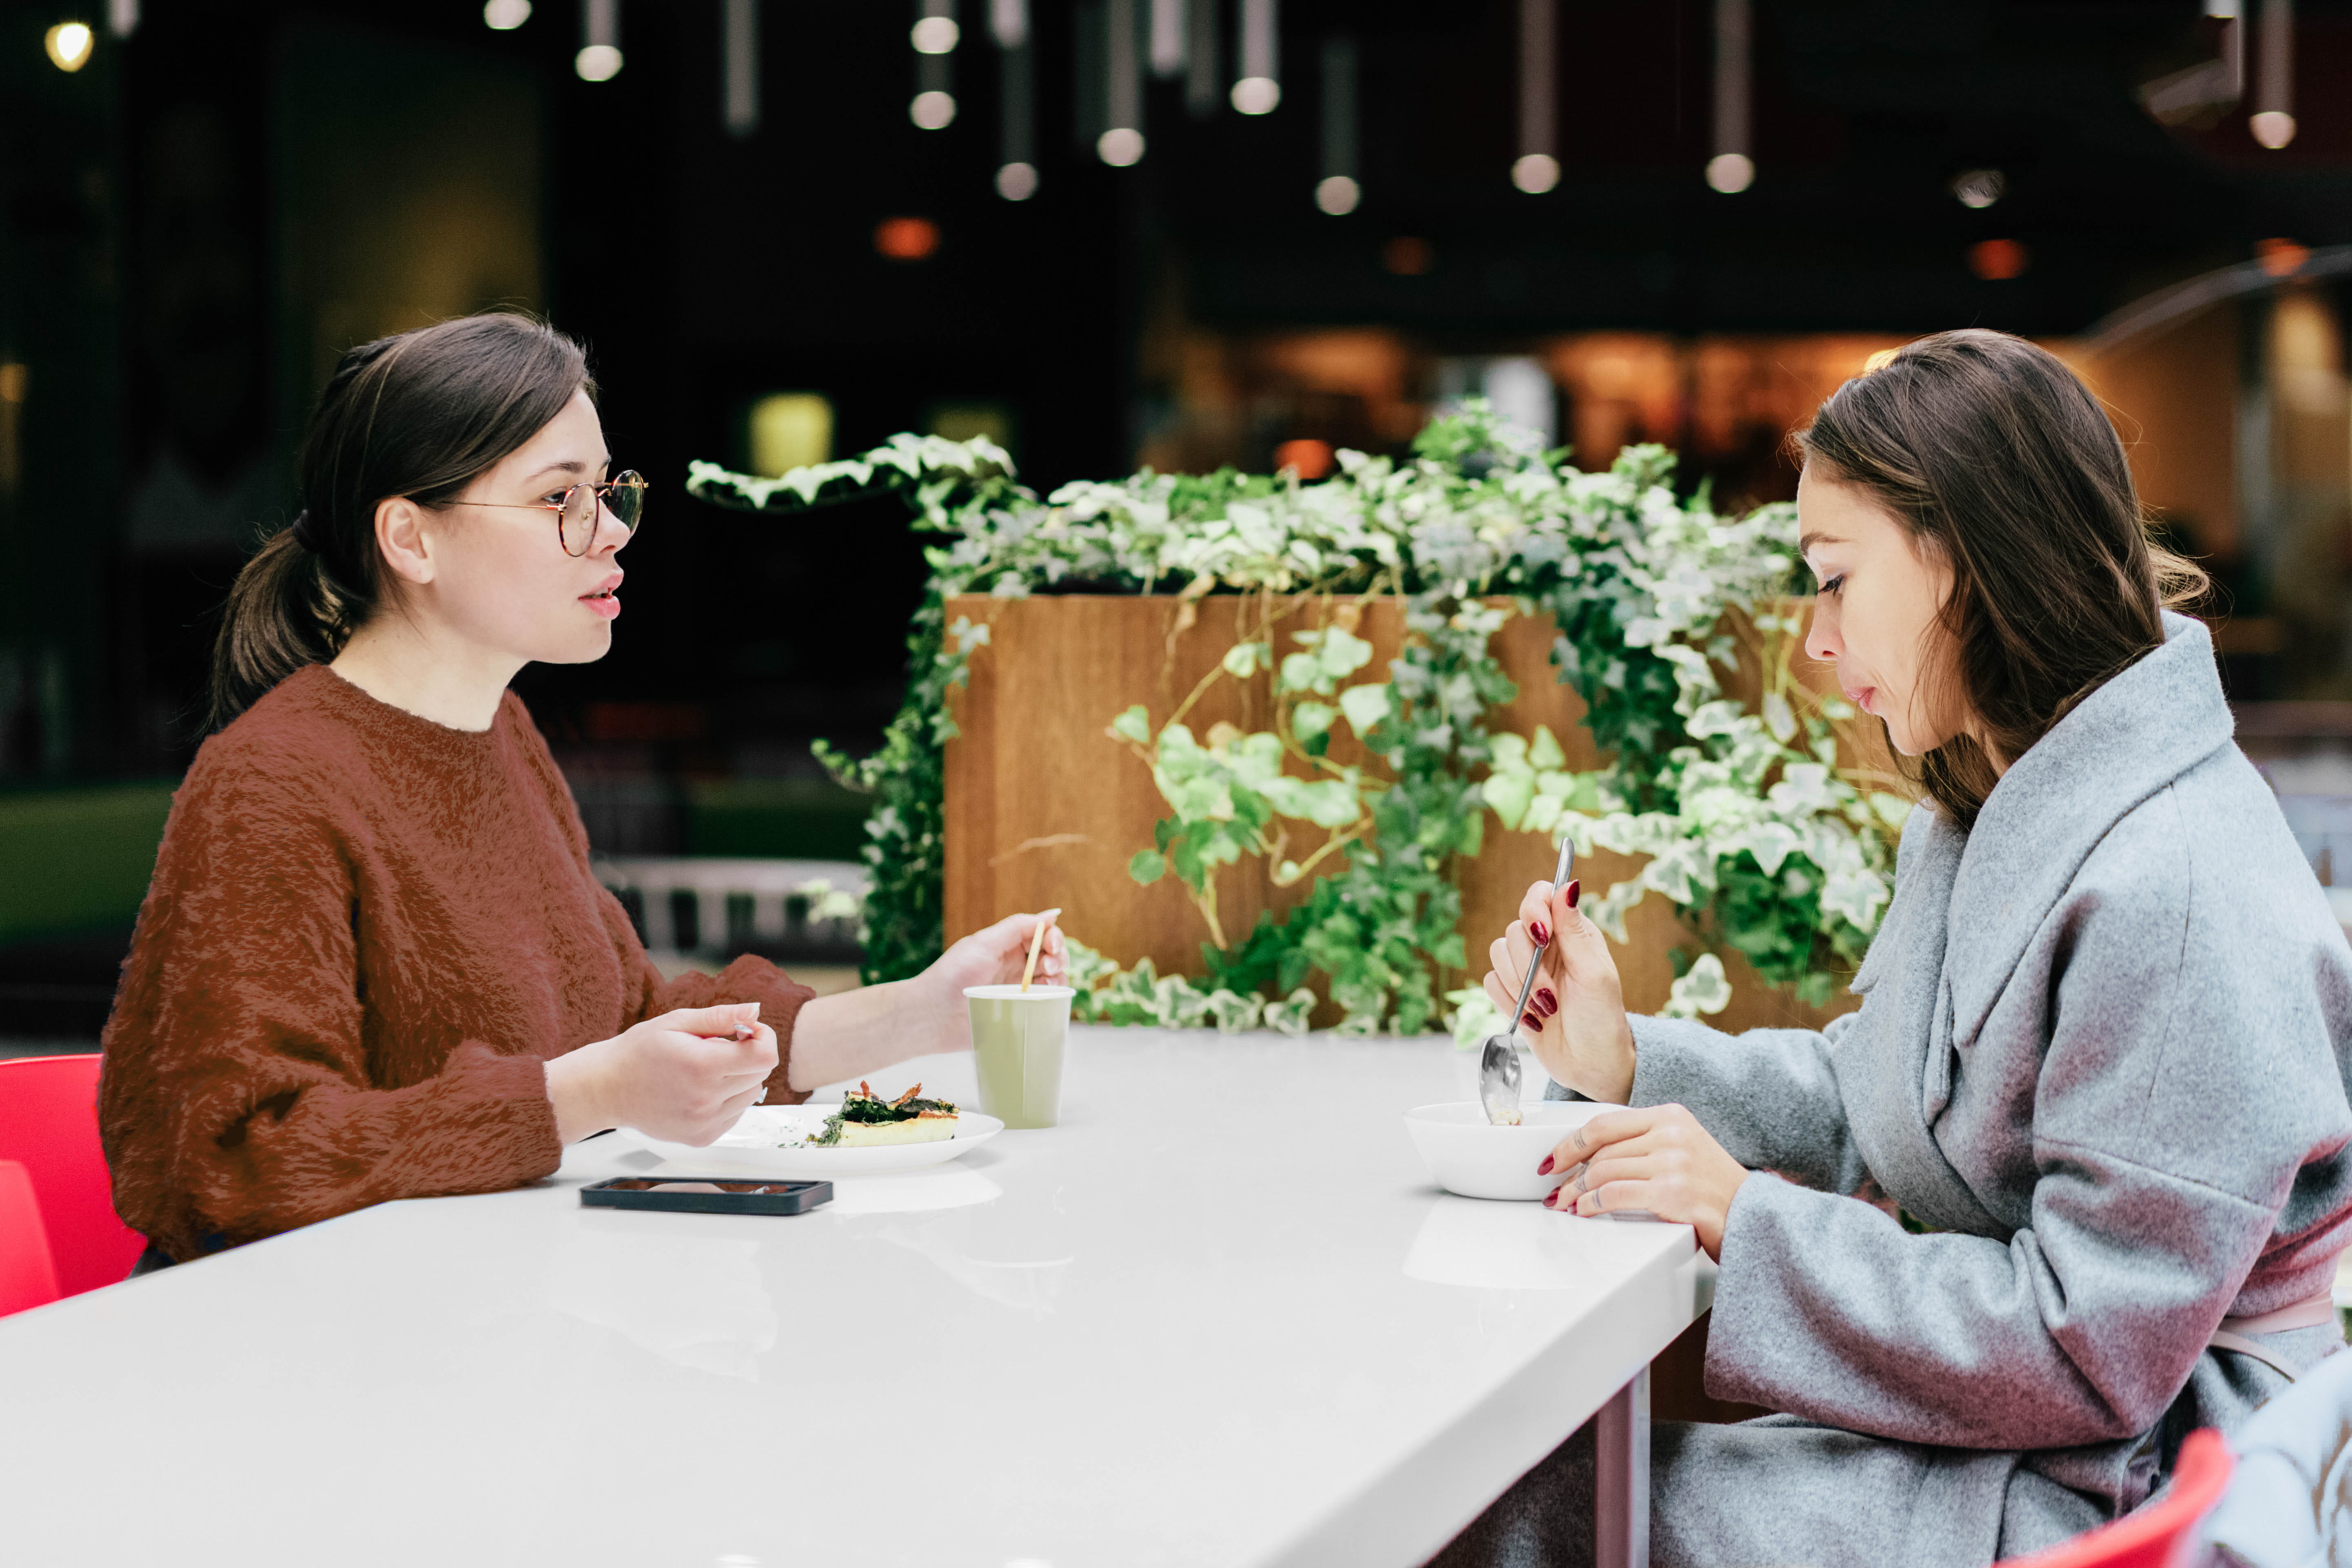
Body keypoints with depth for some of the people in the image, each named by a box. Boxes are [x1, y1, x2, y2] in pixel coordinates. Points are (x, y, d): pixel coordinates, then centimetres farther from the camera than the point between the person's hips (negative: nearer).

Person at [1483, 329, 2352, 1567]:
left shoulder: (2173, 892, -24)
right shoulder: (1982, 823, 10)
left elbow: (2091, 1349, -24)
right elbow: (1868, 1105, 18)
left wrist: (1744, 1216, -22)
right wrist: (1625, 1059, 3)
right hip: (1989, 1430, 9)